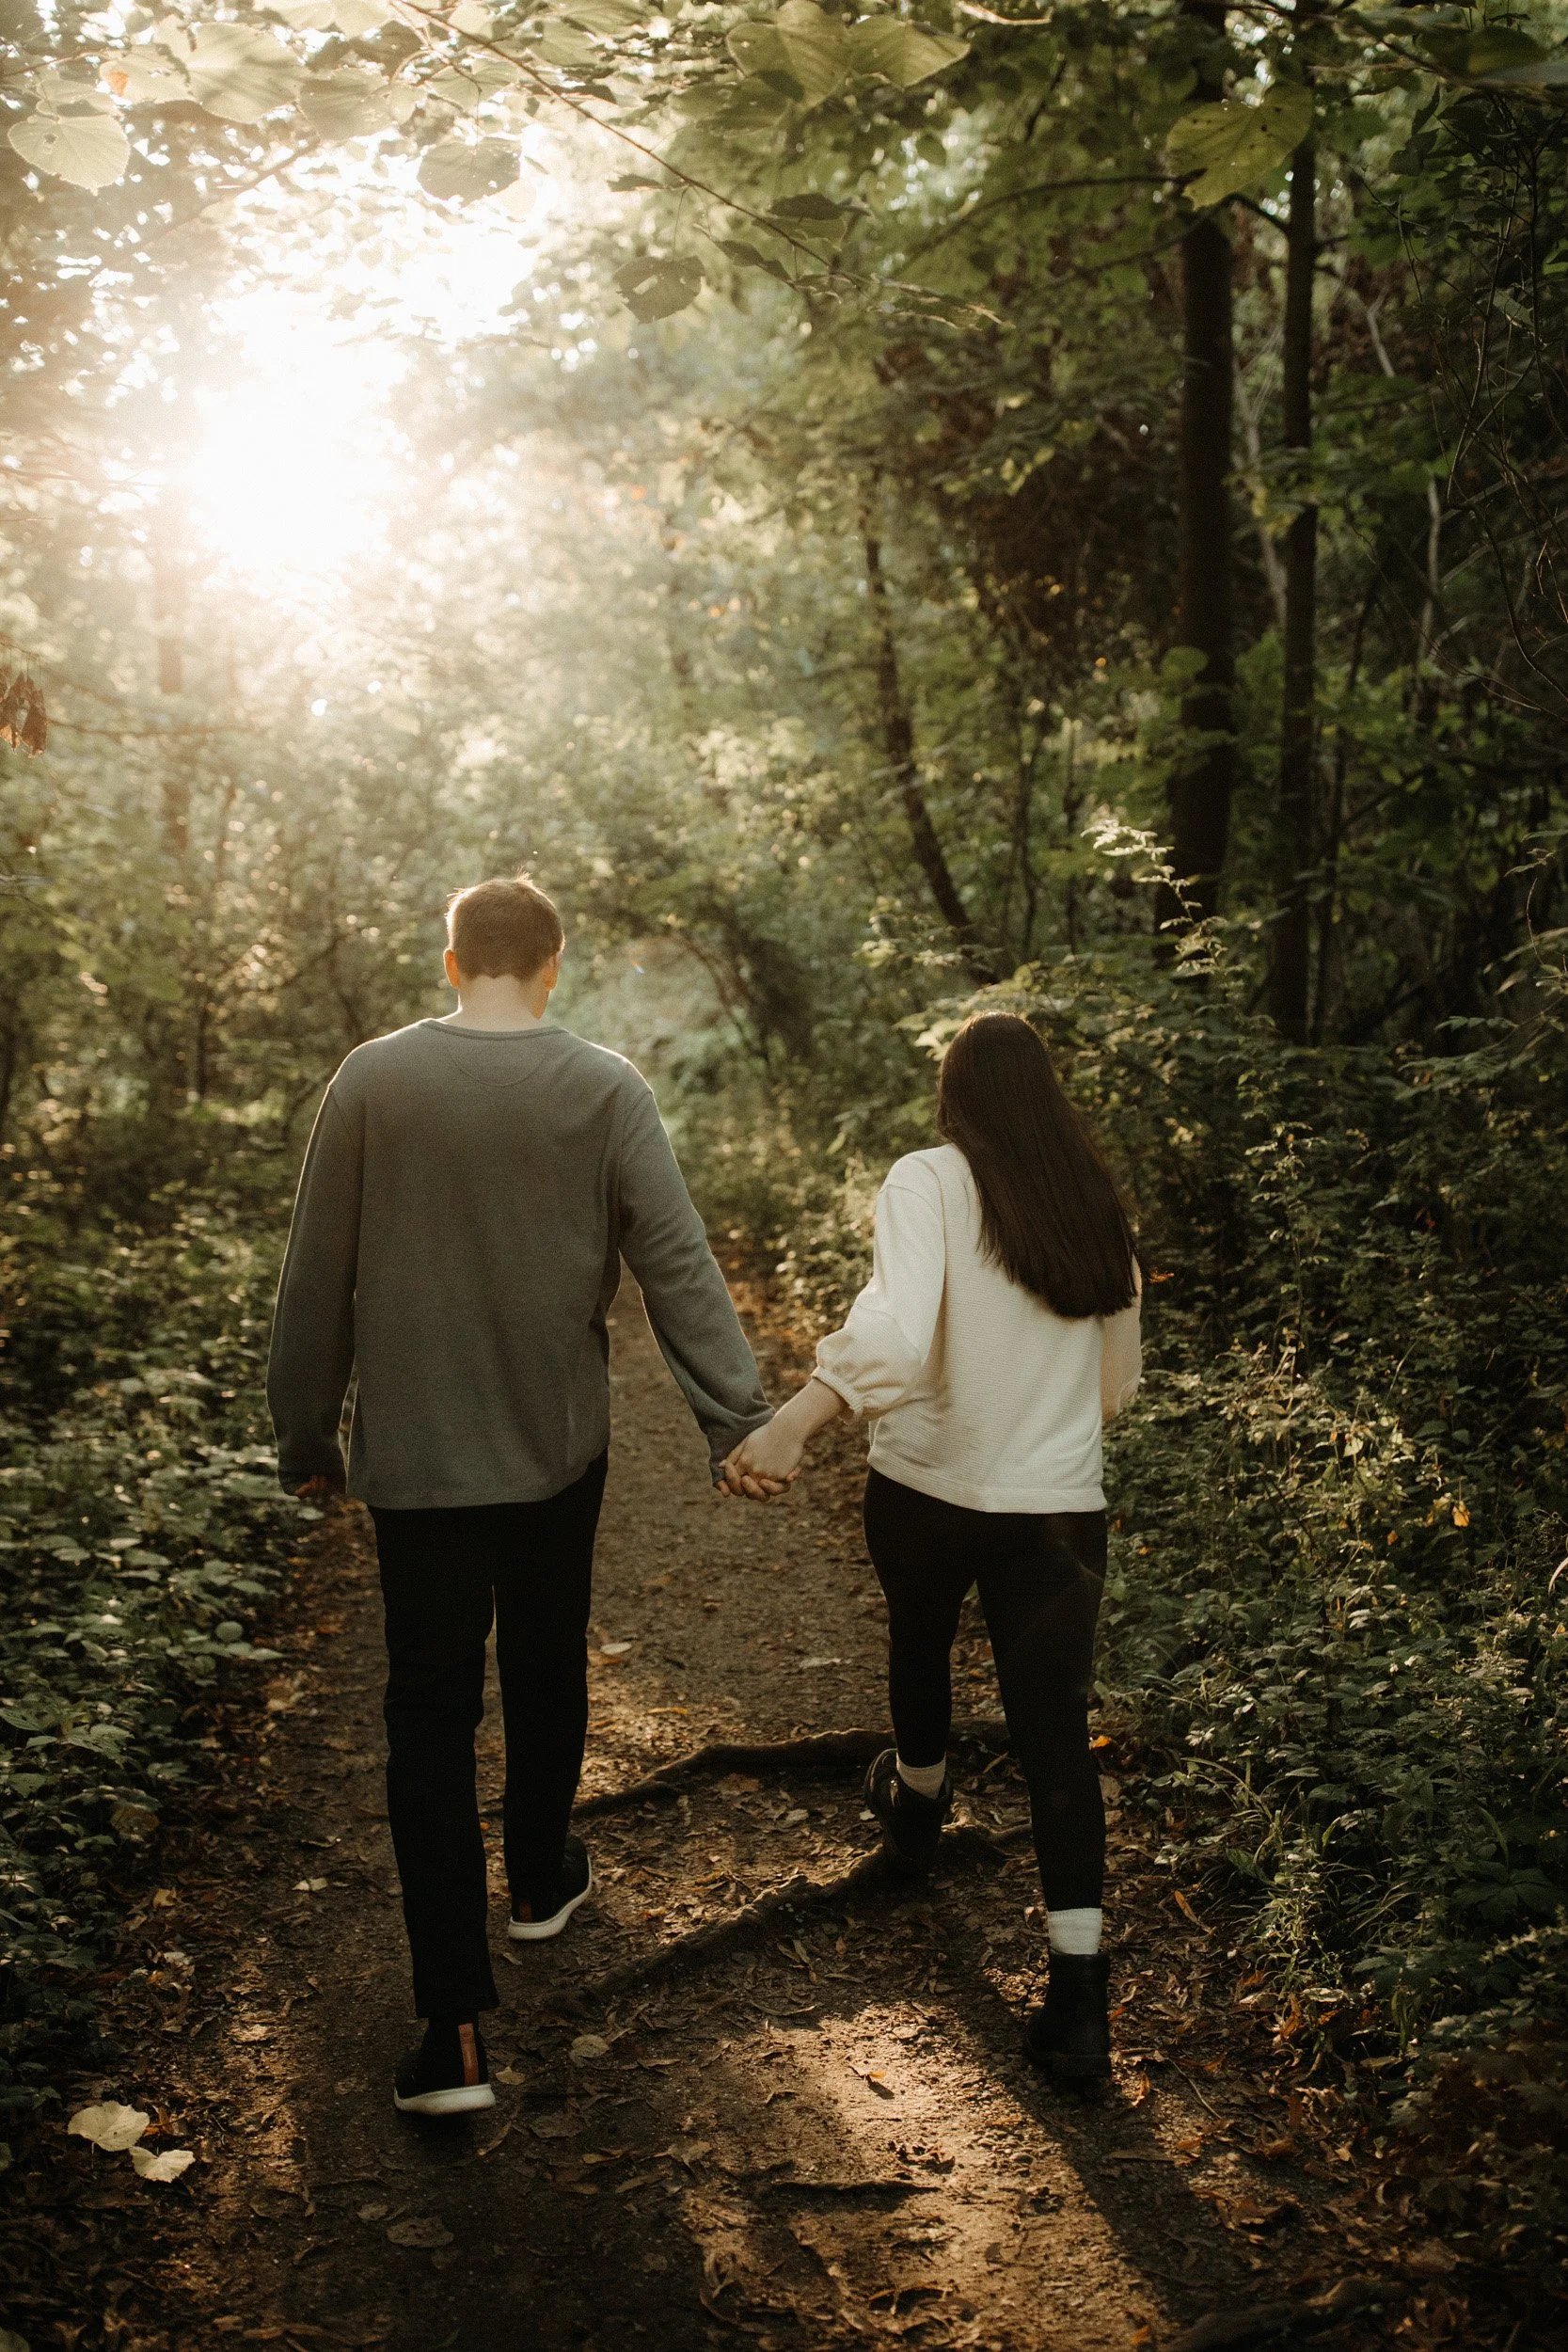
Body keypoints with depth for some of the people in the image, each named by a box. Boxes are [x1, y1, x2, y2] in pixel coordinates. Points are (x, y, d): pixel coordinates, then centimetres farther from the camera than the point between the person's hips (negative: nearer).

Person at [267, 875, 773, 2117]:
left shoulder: (371, 1082, -7)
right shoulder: (604, 1090, -7)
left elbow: (318, 1281, -2)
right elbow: (677, 1266, -10)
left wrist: (305, 1435, 8)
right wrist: (741, 1420, -6)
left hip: (413, 1455, -1)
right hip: (560, 1447, 1)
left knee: (431, 1714, 3)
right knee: (547, 1673, 22)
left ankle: (456, 2025, -1)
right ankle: (541, 1878, 44)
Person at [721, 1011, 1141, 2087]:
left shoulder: (928, 1184, -12)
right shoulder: (1098, 1206, 3)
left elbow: (895, 1325, -31)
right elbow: (1117, 1381, 13)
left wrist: (792, 1424, -39)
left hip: (926, 1485, -2)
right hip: (1060, 1504, 2)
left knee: (920, 1642, 28)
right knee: (1057, 1735, 3)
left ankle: (918, 1803, 57)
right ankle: (1080, 1996, -5)